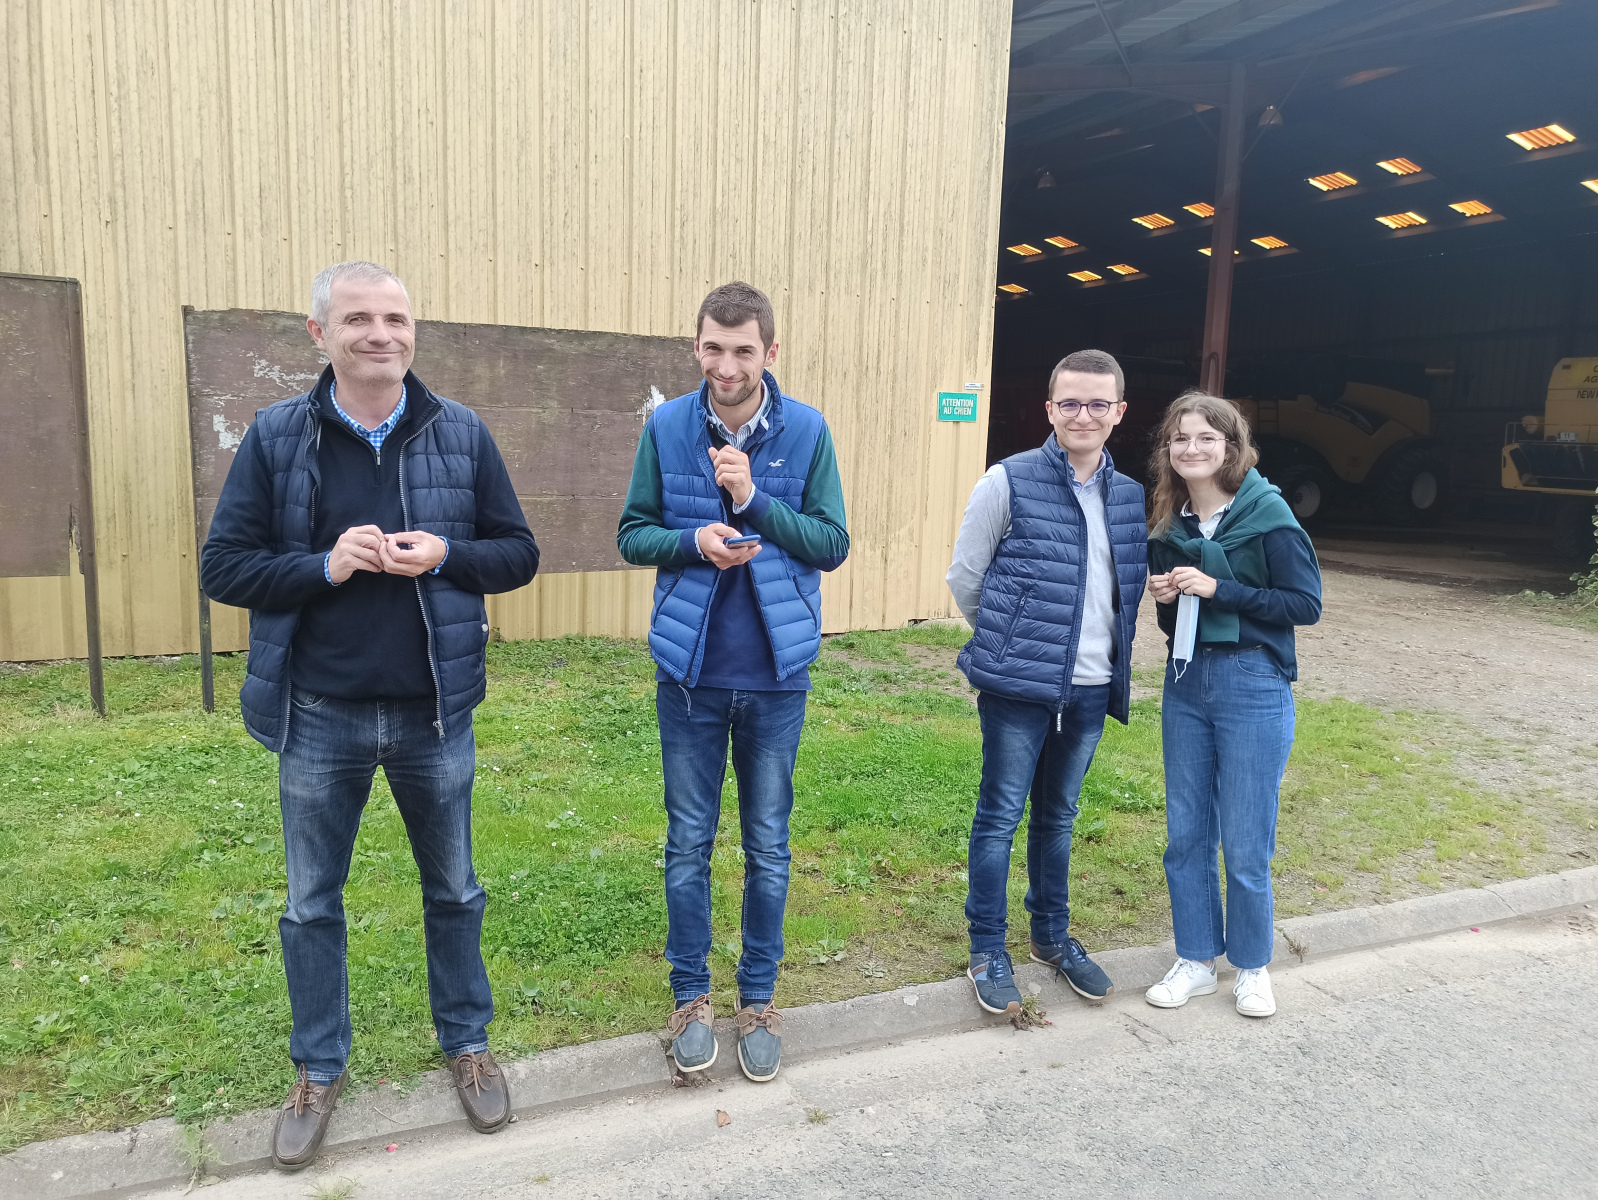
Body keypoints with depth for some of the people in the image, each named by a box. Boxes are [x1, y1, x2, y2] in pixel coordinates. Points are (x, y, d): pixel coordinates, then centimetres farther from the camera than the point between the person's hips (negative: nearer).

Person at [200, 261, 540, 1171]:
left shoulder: (462, 435, -2)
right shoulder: (276, 437, -3)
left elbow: (519, 553, 1)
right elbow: (224, 568, -3)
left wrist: (444, 557, -18)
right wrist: (325, 565, -19)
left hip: (434, 713, 0)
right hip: (319, 716, 0)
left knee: (453, 889, 15)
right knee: (312, 903, 14)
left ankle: (468, 1044, 36)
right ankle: (320, 1071, 34)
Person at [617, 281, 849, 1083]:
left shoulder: (806, 431, -4)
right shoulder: (666, 428, -3)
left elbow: (834, 544, -4)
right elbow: (632, 535, 2)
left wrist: (754, 500, -18)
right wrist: (693, 542, -18)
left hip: (776, 673, 0)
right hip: (690, 671, 0)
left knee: (767, 847, 12)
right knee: (689, 843, 12)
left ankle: (759, 998, 29)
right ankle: (691, 995, 29)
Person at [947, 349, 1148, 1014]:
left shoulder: (1130, 495, 6)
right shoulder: (1009, 482, -10)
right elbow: (964, 577, -3)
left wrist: (1106, 654, 13)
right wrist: (1010, 643, 7)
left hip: (1091, 687, 5)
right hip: (1018, 687, -5)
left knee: (1058, 816, 18)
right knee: (1000, 817, 4)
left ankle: (1052, 935, 35)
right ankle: (988, 951, 19)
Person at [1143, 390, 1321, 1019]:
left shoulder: (1266, 512, -11)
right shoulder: (1169, 524, 6)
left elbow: (1306, 603, -12)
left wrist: (1218, 589, -20)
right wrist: (1164, 597, -5)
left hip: (1253, 686, -5)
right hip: (1186, 682, 5)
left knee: (1245, 843, 3)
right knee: (1185, 833, 11)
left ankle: (1252, 966, 25)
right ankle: (1197, 960, 27)